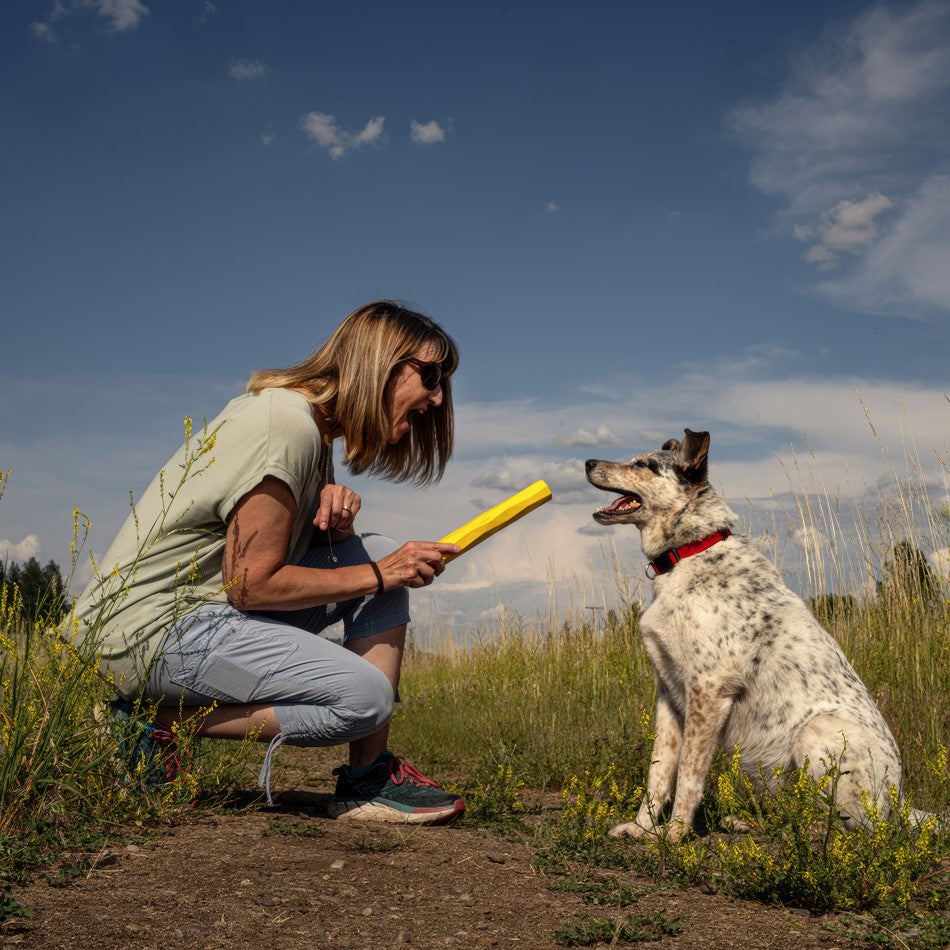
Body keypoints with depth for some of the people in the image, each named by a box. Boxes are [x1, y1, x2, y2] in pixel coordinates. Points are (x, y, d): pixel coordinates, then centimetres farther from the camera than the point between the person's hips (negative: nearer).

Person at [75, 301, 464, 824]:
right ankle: (161, 720, -9)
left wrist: (335, 514, -6)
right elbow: (250, 586, -20)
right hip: (150, 629, -10)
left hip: (214, 606, 10)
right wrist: (379, 575, -13)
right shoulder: (286, 426, -19)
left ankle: (369, 776, -1)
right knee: (365, 696, -21)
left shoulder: (313, 425, 11)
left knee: (380, 554, 1)